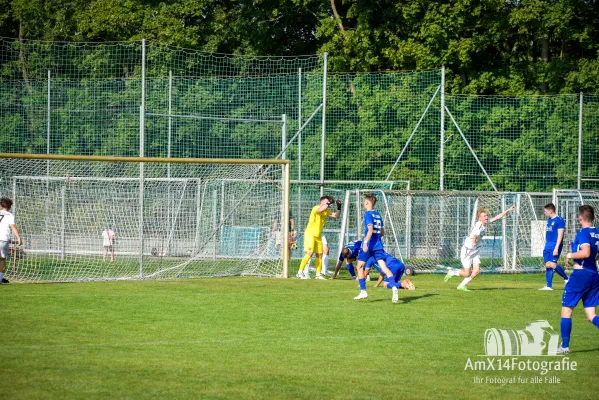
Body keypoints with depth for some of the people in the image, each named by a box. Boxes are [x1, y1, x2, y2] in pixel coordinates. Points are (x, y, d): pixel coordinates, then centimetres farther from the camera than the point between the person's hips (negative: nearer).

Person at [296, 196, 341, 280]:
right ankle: (300, 272, -13)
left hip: (318, 236, 8)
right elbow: (320, 210, -38)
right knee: (309, 253, -18)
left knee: (319, 255, 6)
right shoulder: (316, 208, -15)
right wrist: (328, 203, -33)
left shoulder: (326, 211, 10)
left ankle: (318, 274, 14)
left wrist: (339, 208, -2)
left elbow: (336, 215, 13)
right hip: (310, 234, -8)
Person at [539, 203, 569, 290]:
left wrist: (556, 248, -20)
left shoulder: (559, 220, -11)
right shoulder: (549, 220, 15)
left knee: (552, 264, -17)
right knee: (547, 265, 4)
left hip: (555, 246, -8)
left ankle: (566, 279, 1)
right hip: (548, 246, 8)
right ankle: (549, 286, 6)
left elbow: (560, 235, -15)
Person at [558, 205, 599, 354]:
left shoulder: (583, 233, -13)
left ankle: (565, 346, 8)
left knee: (566, 310, 6)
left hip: (580, 274, -7)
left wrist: (570, 255, -13)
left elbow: (586, 252, -27)